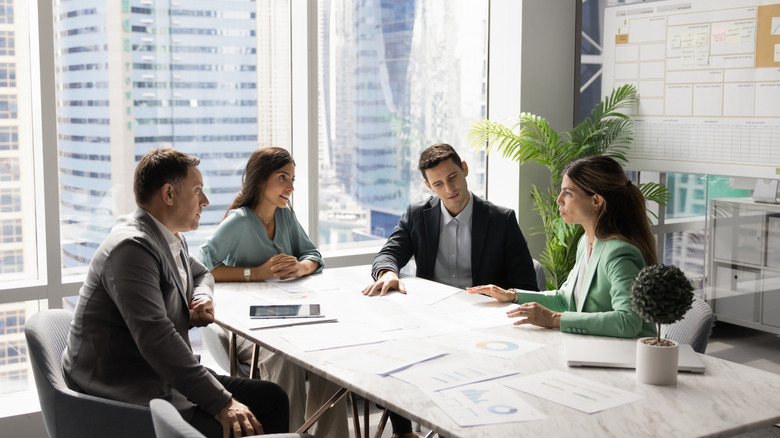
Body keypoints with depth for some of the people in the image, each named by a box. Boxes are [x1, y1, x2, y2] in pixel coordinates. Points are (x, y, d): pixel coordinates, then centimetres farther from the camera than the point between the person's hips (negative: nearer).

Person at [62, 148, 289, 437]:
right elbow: (156, 337, -30)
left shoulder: (172, 240, 10)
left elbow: (200, 273, 33)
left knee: (272, 398, 2)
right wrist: (222, 403, -30)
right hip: (128, 398, -10)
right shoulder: (131, 247, -21)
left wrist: (202, 298, 6)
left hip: (166, 379, 10)